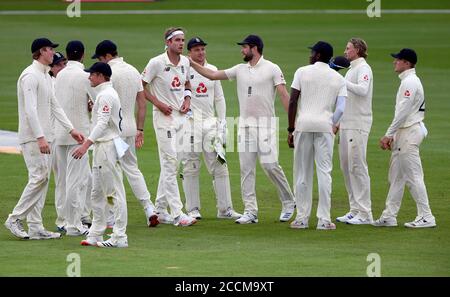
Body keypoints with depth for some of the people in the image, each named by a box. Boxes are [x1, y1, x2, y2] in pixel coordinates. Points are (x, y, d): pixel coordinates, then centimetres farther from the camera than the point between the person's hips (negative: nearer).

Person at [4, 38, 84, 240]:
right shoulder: (30, 75, -14)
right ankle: (15, 219, -5)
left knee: (42, 179, 7)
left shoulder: (46, 76, 17)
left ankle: (35, 227, 8)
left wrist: (71, 129, 13)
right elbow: (30, 109, -22)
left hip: (44, 137, 10)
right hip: (32, 137, -10)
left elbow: (54, 106, 20)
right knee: (39, 177, -13)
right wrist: (40, 138, -27)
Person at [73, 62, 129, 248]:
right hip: (101, 146, 11)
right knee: (97, 193, 14)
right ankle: (95, 235, 18)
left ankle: (119, 237, -9)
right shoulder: (104, 93, 17)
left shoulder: (106, 95, -15)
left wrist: (87, 144, -31)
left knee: (115, 191, -9)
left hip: (107, 146, -11)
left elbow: (102, 123, -25)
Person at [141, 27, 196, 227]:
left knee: (173, 163, 11)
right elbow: (141, 86, -6)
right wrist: (158, 103, -14)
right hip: (164, 116, -8)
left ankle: (160, 210, 21)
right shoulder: (157, 63, -12)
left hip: (181, 115, 8)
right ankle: (177, 214, -15)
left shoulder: (185, 62, 8)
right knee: (169, 163, -11)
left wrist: (187, 98, 4)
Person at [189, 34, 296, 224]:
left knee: (270, 165, -13)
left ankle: (288, 203, 6)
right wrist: (191, 63, 8)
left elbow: (284, 94, -10)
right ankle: (250, 212, 1)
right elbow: (213, 75, 15)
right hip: (245, 123, 6)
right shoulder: (240, 70, 13)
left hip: (265, 123, -6)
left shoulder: (272, 69, -3)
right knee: (246, 169, 0)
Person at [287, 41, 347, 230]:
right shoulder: (338, 78, 9)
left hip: (303, 124, -1)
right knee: (324, 172, 1)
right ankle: (324, 220, -4)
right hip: (325, 126, 1)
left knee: (302, 172, 6)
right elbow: (341, 108, -1)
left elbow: (292, 102, -1)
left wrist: (291, 130, 3)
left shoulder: (302, 72, 4)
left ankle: (302, 218, 7)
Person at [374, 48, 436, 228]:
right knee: (396, 175, 12)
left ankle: (426, 217, -7)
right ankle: (389, 216, 16)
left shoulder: (410, 82, -15)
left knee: (413, 176, -9)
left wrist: (388, 134, -17)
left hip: (409, 132, -11)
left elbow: (403, 112, -20)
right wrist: (392, 136, 18)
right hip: (403, 133, 11)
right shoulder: (408, 81, 18)